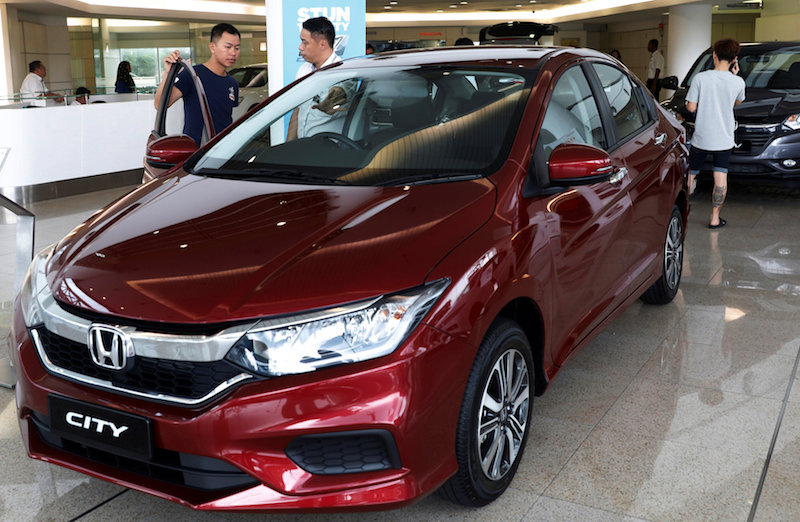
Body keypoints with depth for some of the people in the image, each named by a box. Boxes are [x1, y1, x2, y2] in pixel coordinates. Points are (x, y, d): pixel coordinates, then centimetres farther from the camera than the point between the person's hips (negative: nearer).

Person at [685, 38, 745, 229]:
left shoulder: (700, 78, -12)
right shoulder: (738, 82, -6)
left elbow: (691, 107, -9)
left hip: (701, 137, 0)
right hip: (724, 138, 0)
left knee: (691, 175, 13)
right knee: (720, 176, 5)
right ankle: (715, 218, 6)